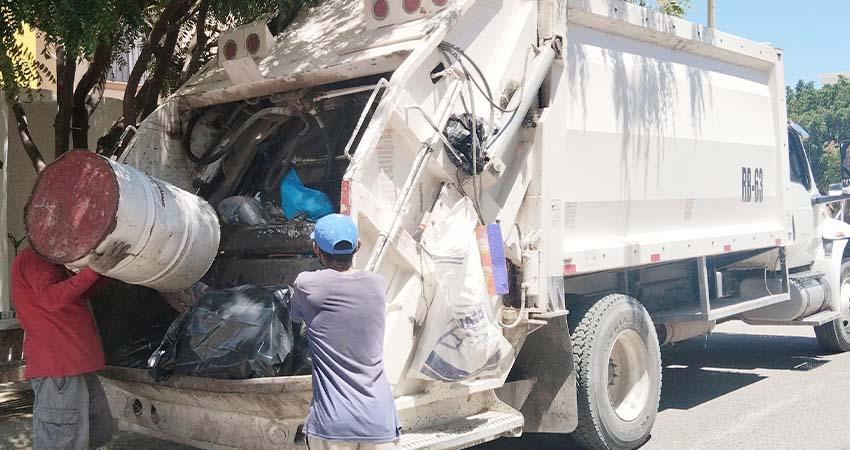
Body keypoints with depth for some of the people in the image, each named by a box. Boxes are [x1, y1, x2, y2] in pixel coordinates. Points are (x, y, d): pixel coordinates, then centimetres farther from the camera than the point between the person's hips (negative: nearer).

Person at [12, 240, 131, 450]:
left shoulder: (56, 264, 23)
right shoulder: (32, 257, -7)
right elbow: (51, 298, -23)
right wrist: (93, 270, -30)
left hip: (79, 366, 10)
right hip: (56, 370, -10)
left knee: (99, 433, 17)